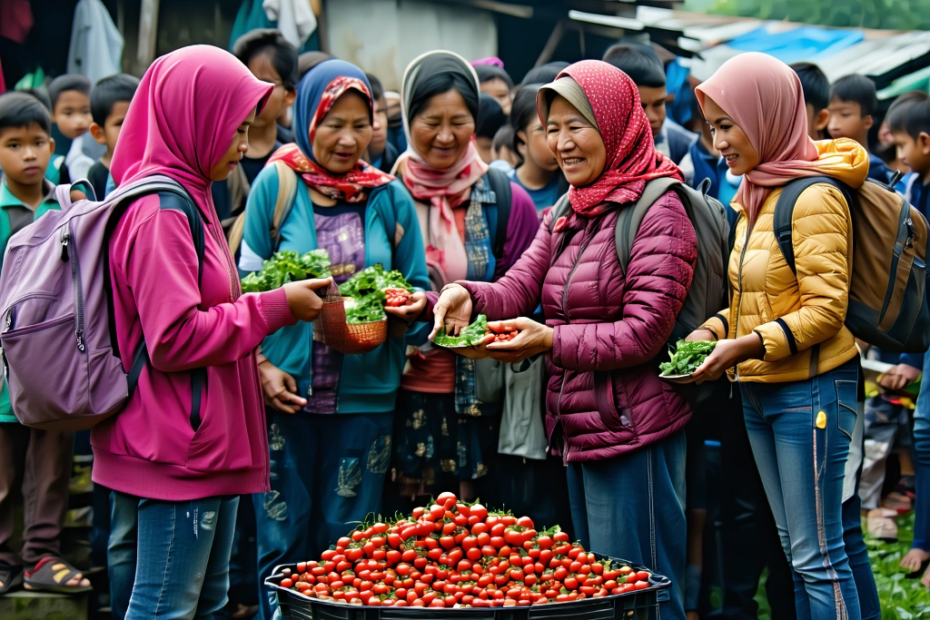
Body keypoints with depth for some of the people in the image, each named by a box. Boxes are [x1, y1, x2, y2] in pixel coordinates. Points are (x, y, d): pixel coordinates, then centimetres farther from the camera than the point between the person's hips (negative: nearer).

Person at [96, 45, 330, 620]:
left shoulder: (185, 199, 15)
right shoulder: (161, 211, -17)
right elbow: (173, 339, -23)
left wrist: (253, 363, 11)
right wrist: (275, 307, -15)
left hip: (200, 443, 11)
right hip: (176, 449, -11)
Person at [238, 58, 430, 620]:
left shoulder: (391, 197, 6)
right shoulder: (275, 185, 0)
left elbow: (419, 287, 11)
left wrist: (411, 304, -12)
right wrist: (261, 365, -10)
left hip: (364, 396, 2)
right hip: (287, 390, -2)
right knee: (283, 541, 3)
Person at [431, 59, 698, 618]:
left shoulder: (658, 212, -13)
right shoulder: (567, 216, 14)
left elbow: (645, 333, -19)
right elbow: (518, 289, 2)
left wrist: (552, 340, -25)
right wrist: (469, 297, -19)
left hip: (632, 431, -9)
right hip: (576, 428, 9)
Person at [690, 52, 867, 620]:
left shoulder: (814, 198, -15)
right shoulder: (754, 196, 12)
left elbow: (825, 310, -18)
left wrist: (744, 346, -24)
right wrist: (713, 331, 2)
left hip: (812, 391, -9)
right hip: (760, 392, 9)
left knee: (818, 557, -6)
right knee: (795, 550, 14)